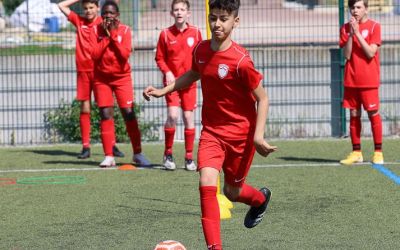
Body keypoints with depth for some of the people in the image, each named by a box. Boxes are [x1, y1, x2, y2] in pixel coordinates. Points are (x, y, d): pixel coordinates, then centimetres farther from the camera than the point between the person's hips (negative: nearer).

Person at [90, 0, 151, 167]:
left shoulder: (125, 30, -3)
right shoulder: (97, 30, -1)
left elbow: (125, 54, -15)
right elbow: (94, 54, -12)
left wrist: (114, 35, -16)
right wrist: (106, 36, -15)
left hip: (122, 77, -1)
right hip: (102, 78, 1)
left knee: (129, 113, -6)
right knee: (106, 115, -4)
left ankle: (138, 154, 3)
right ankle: (109, 156, 0)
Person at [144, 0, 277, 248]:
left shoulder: (240, 60, -22)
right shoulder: (200, 50, -4)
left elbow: (262, 98, -14)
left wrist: (258, 135, -21)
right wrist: (163, 91, 14)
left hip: (240, 132, -4)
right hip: (211, 130, 4)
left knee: (232, 191, 12)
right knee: (207, 184, -17)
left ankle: (261, 199, 49)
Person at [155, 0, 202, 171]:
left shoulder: (195, 33, 1)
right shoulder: (165, 34, -2)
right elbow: (159, 58, 3)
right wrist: (167, 72, -12)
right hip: (172, 81, -2)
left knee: (188, 117, 3)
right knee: (173, 115, -15)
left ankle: (189, 157, 11)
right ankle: (168, 154, 1)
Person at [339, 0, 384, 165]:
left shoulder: (374, 26, -3)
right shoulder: (345, 28, 7)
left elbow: (371, 53, -13)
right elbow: (347, 55, -2)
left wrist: (358, 33, -15)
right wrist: (350, 33, -12)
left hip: (369, 80, -3)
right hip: (351, 80, 3)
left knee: (373, 114, -3)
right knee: (354, 115, 5)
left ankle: (378, 152, 1)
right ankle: (356, 153, 10)